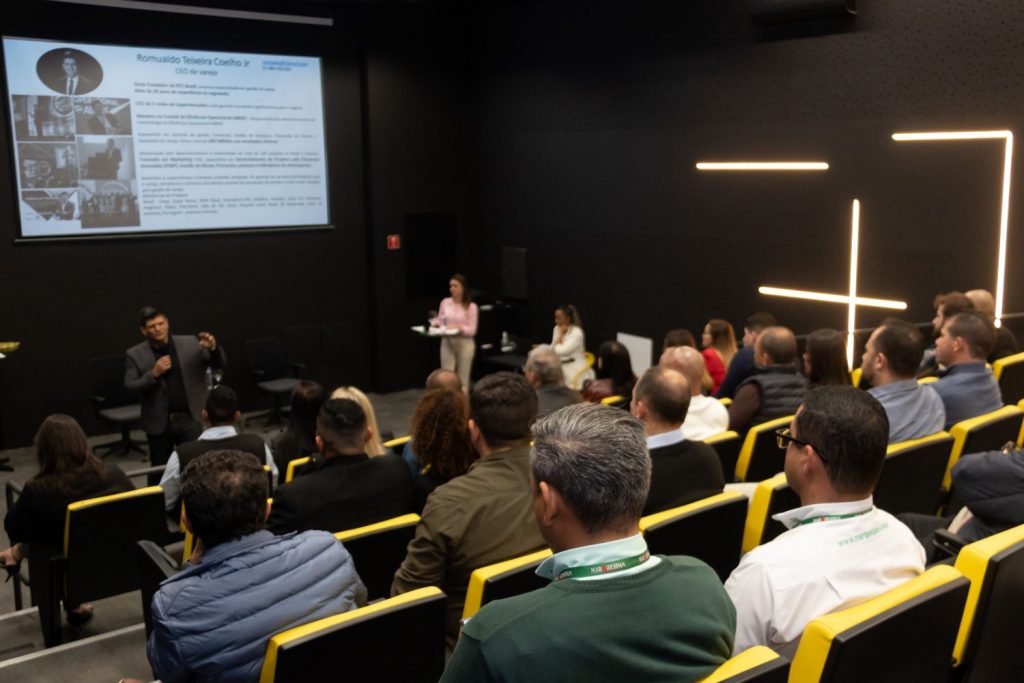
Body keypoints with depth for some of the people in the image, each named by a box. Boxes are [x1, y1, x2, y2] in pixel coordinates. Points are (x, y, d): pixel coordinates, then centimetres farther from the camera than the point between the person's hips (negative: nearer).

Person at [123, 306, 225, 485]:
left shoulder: (191, 344, 0)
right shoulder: (135, 355, -1)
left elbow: (220, 366, -1)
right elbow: (130, 388, -7)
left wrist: (213, 348, -21)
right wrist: (154, 373, -20)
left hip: (192, 419, 0)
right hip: (160, 423, 0)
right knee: (159, 473, 13)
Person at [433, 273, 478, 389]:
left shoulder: (471, 306, -6)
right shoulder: (445, 302, 4)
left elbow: (472, 330, -9)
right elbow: (440, 321, 10)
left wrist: (459, 328, -24)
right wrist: (435, 323, -12)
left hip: (464, 343, -3)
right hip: (447, 342, 3)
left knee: (462, 379, 4)